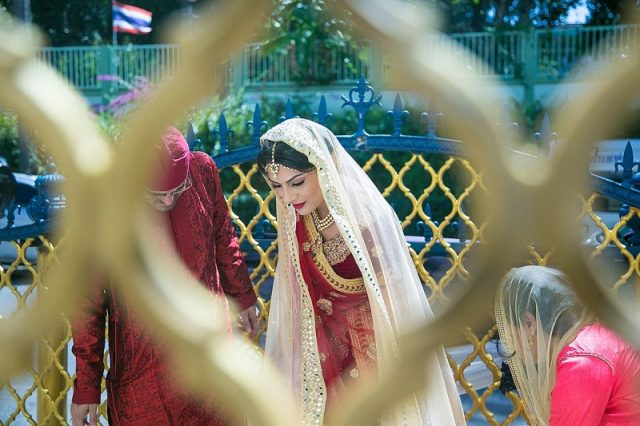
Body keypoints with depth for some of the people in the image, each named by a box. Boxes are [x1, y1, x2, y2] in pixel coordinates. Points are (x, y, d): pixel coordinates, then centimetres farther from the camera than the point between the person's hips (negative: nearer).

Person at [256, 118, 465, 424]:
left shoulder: (370, 217, -23)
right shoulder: (296, 223, -6)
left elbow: (391, 309, -17)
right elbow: (298, 308, 3)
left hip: (377, 359, -4)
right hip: (329, 358, 5)